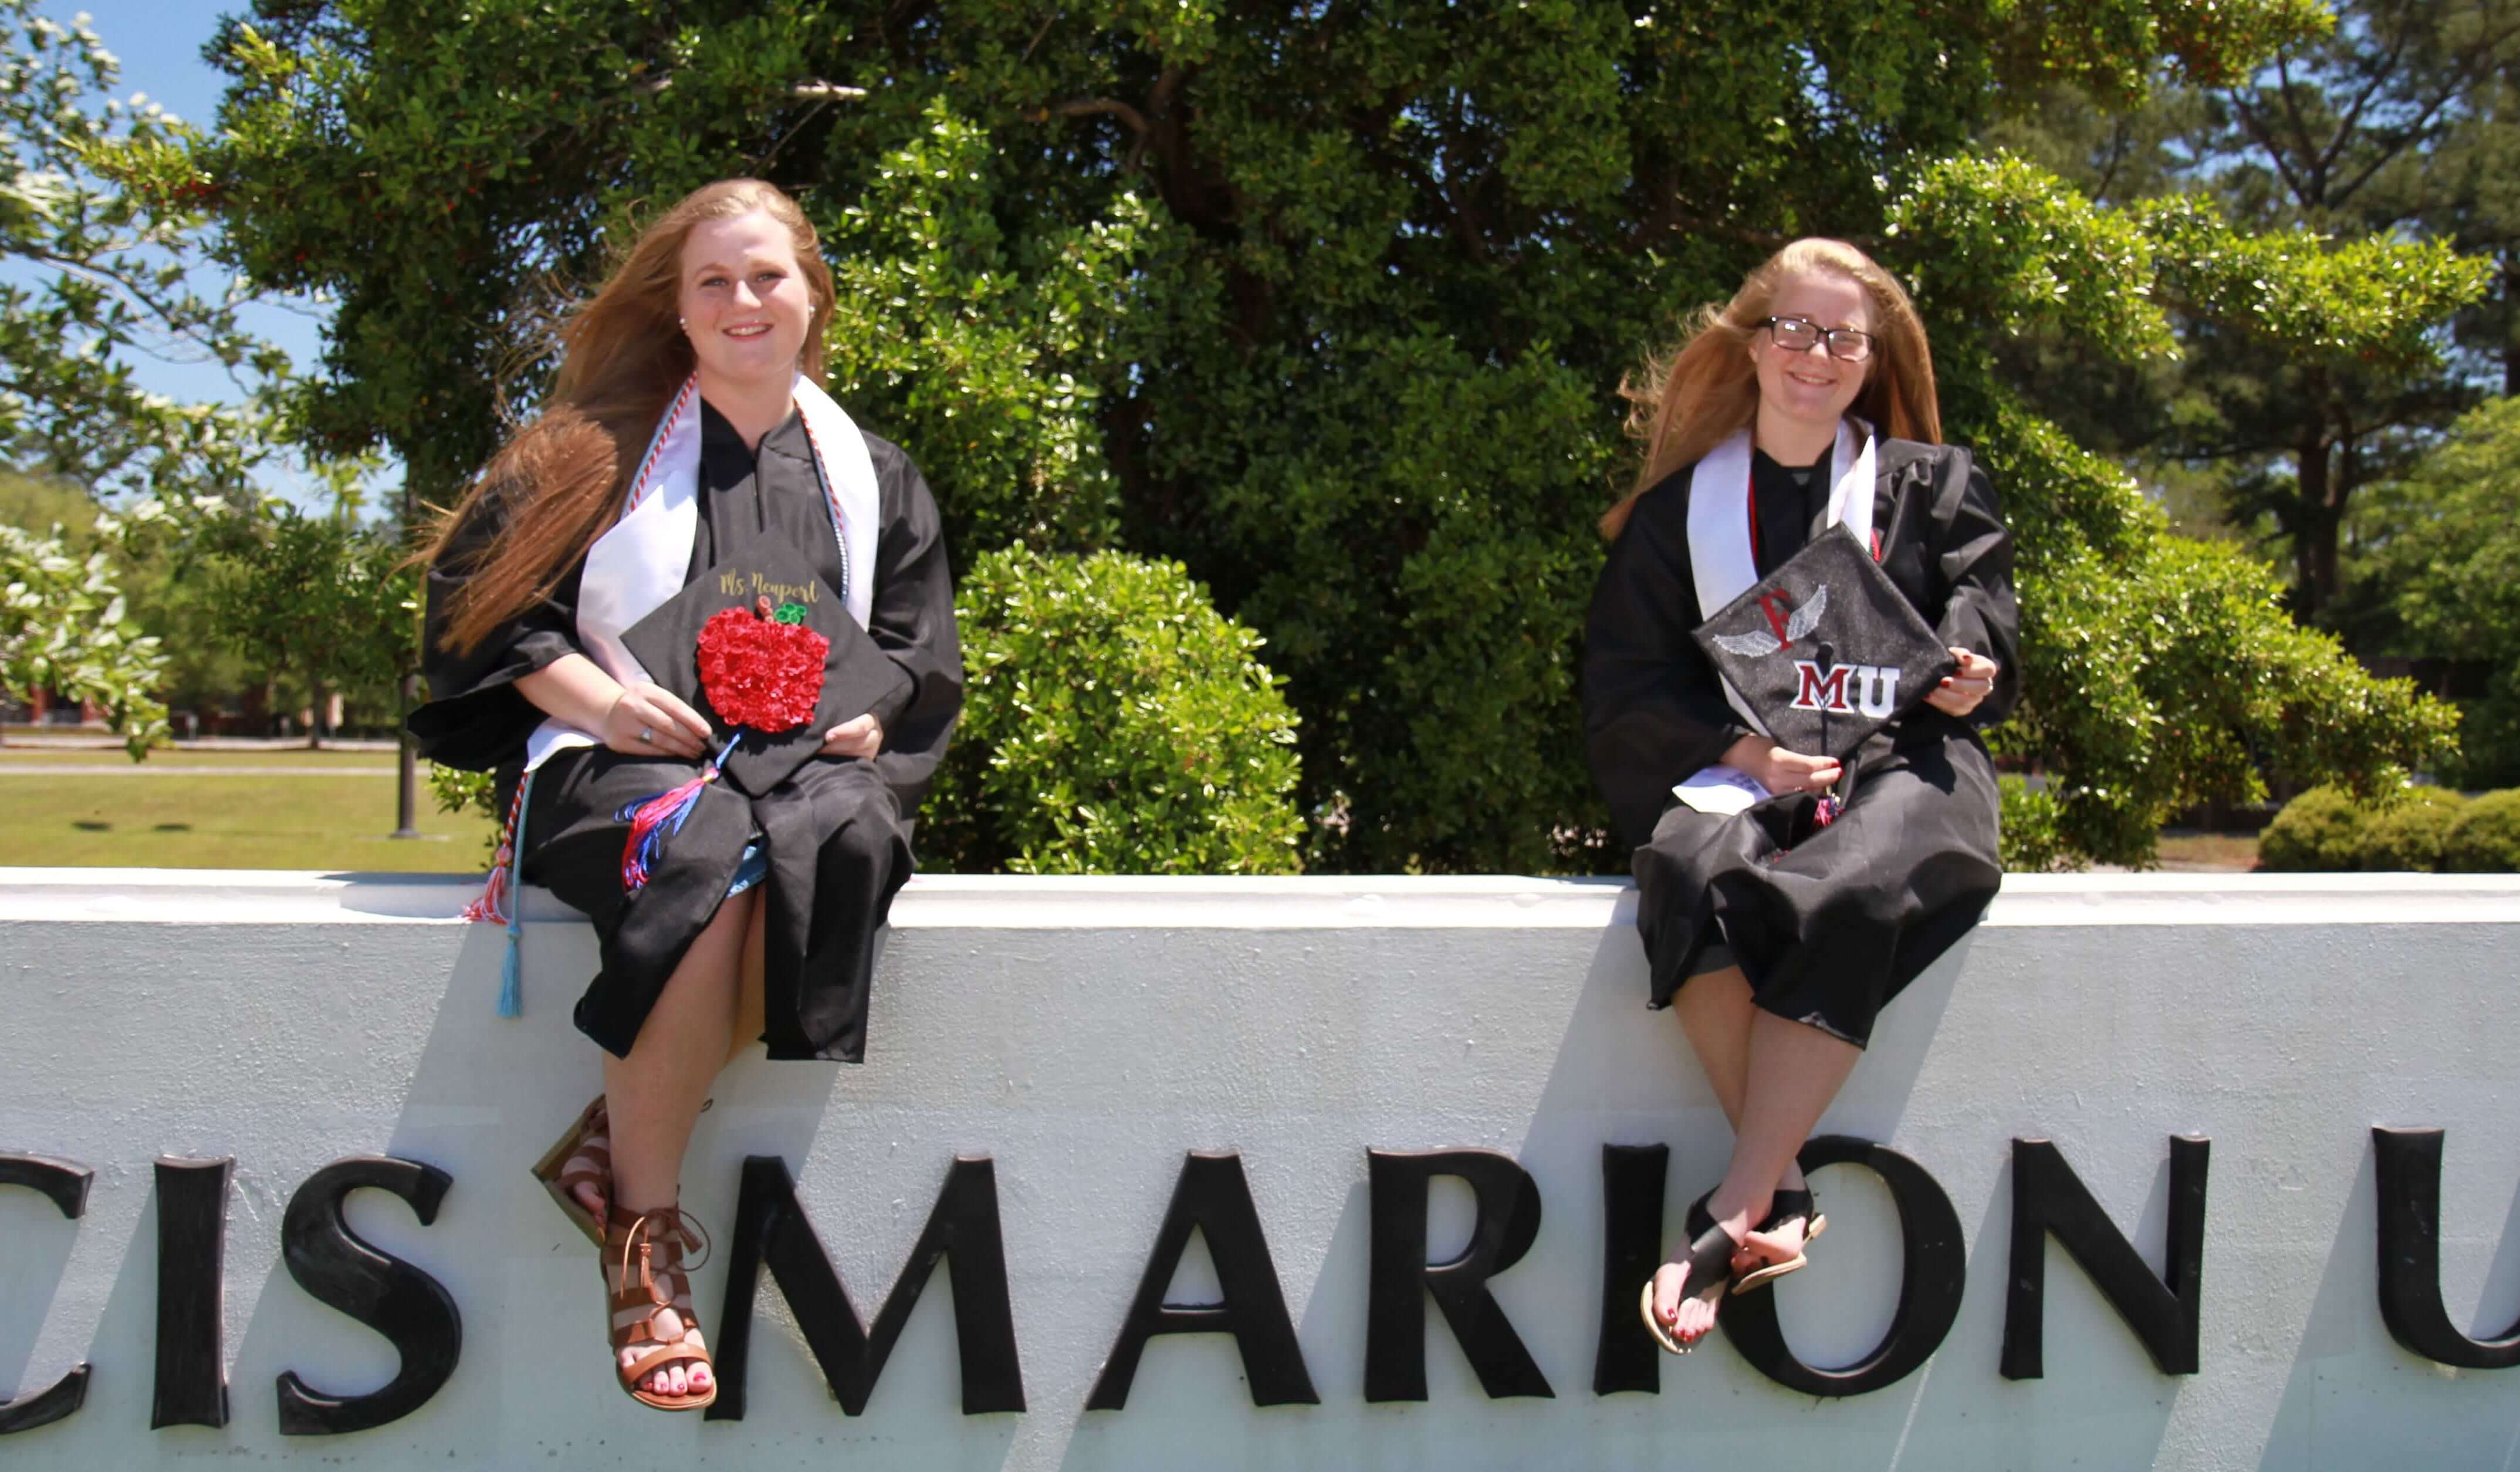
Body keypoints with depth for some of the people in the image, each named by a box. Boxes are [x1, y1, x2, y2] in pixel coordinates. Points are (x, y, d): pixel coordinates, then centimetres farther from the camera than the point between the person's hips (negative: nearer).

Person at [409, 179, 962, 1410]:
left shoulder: (872, 476, 17)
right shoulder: (603, 448, 10)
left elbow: (921, 661, 13)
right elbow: (485, 604, 5)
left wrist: (860, 717, -9)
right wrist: (597, 698, -13)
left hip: (805, 762, 2)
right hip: (618, 760, -2)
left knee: (845, 839, -37)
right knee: (709, 858, -39)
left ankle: (616, 1134, -27)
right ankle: (643, 1227, -27)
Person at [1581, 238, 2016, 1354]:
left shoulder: (1932, 485, 18)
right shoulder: (1680, 509, 16)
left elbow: (1982, 632, 12)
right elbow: (1622, 686, 8)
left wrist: (1969, 673, -13)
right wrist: (1740, 749, -9)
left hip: (1900, 761, -1)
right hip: (1735, 772, 1)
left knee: (1845, 897, -37)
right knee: (1693, 874, -36)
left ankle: (1733, 1219, -36)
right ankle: (1783, 1197, -33)